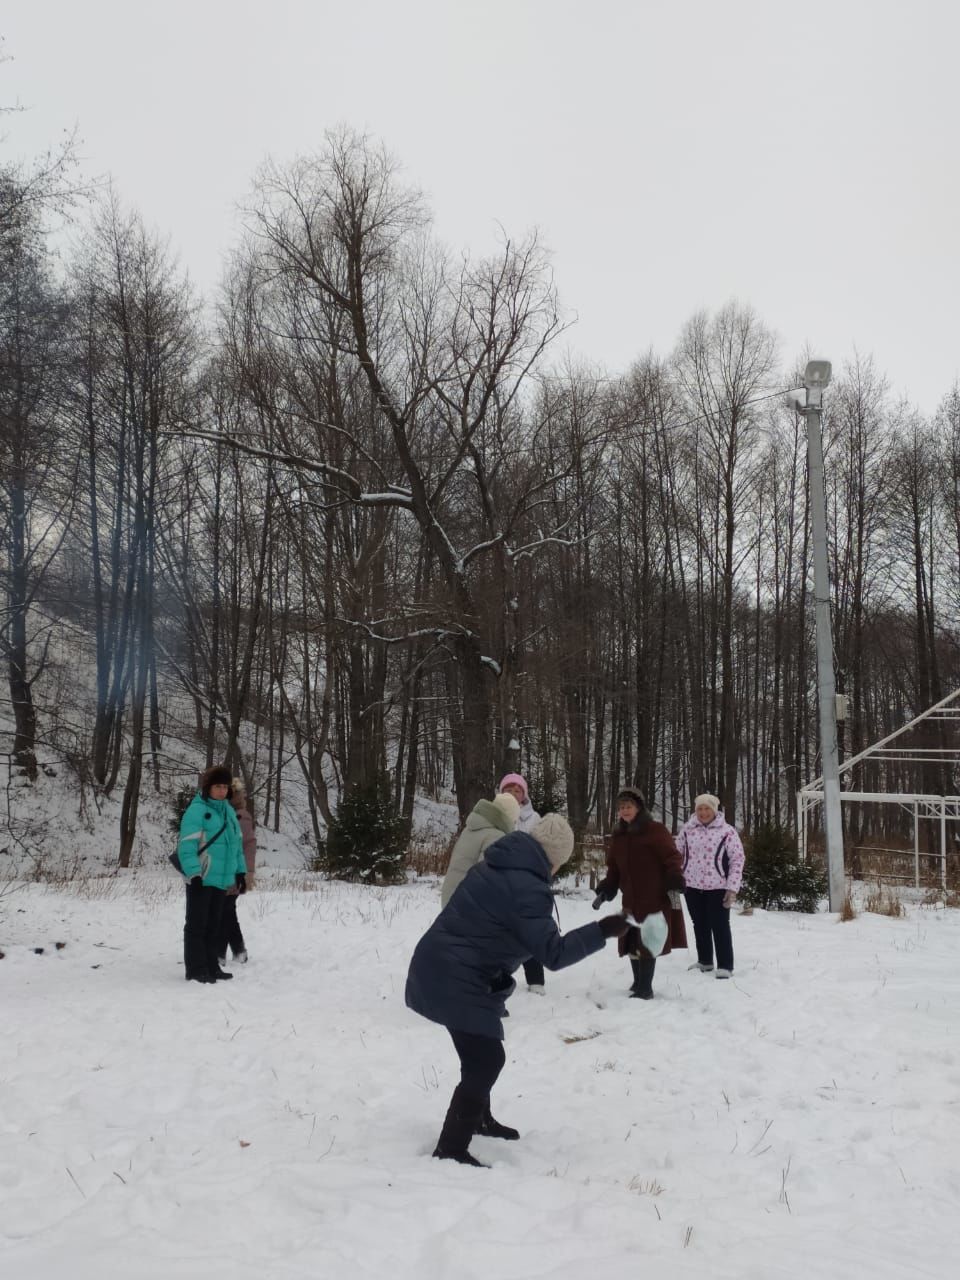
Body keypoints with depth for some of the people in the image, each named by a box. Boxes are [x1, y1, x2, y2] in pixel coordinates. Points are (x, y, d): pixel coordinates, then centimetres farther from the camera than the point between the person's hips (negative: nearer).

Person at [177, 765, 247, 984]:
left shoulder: (228, 811, 13)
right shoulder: (197, 810, -11)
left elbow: (237, 843, 19)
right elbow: (186, 845, -16)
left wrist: (240, 871, 15)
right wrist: (194, 874, -22)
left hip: (221, 879, 8)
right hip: (201, 879, -8)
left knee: (214, 925, 13)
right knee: (197, 924, -1)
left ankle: (211, 967, 21)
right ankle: (196, 970, 4)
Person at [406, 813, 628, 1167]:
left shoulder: (498, 867, 8)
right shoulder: (527, 888, -22)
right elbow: (552, 953, -22)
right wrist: (600, 932, -20)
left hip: (442, 969, 10)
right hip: (457, 980, -10)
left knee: (481, 1052, 25)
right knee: (486, 1059, -5)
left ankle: (477, 1118, 42)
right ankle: (451, 1148, 0)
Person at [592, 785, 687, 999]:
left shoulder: (655, 830, -8)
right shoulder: (618, 835, 12)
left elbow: (671, 858, -12)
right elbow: (614, 868, 18)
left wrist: (675, 886, -21)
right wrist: (605, 891, 10)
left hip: (655, 898, -6)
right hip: (631, 899, 7)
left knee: (647, 942, -7)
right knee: (631, 942, 7)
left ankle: (645, 988, 0)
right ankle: (639, 983, 22)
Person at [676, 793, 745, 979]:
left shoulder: (727, 831, -8)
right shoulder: (688, 830, 3)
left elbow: (737, 859, -7)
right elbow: (677, 855, 11)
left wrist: (732, 887, -12)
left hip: (717, 887, -4)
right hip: (692, 886, 4)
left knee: (720, 926, -1)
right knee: (700, 925, 15)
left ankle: (725, 966, 8)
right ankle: (704, 961, 29)